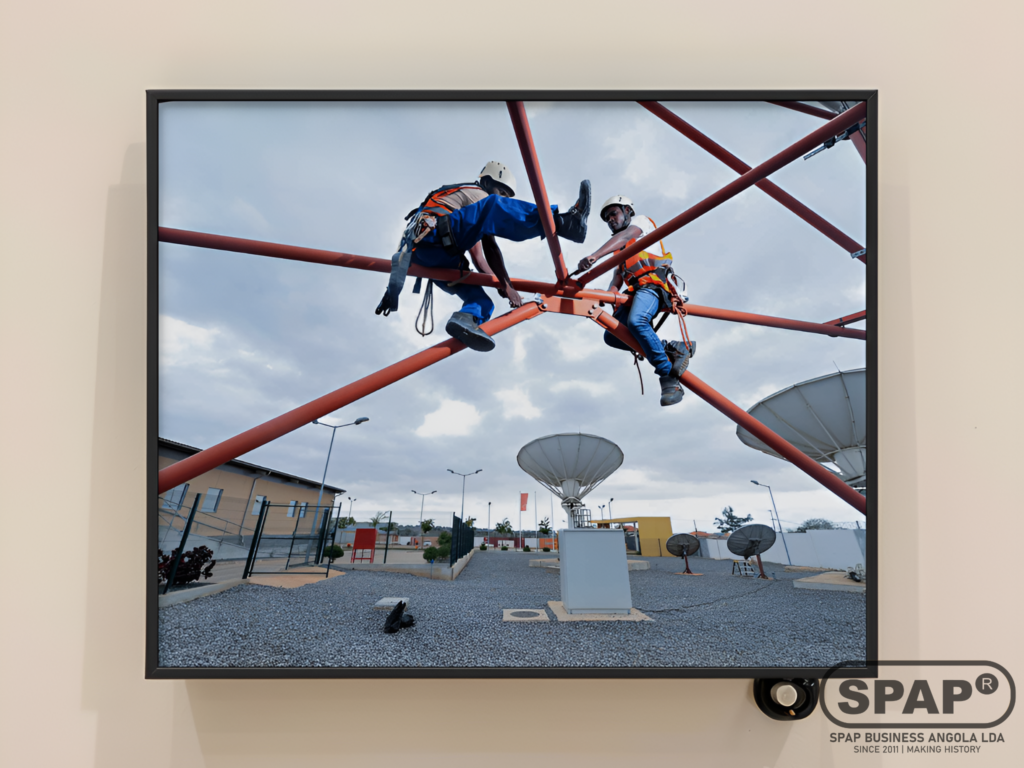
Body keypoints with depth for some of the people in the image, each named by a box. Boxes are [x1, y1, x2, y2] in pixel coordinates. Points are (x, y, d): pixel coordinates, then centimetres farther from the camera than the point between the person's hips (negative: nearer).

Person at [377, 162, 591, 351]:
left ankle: (465, 320, -35)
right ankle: (563, 223, -39)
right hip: (430, 238, -10)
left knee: (483, 303, 0)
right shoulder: (477, 193, 7)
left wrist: (500, 284, 19)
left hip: (439, 260, 10)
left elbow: (478, 258, 27)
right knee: (493, 208, -25)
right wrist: (507, 285, -12)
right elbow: (489, 248, -8)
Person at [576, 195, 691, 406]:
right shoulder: (622, 249, 34)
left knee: (636, 322, -35)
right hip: (635, 290, 9)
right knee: (611, 336, -7)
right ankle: (672, 349, -12)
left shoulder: (641, 221, 13)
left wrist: (595, 255, -28)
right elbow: (617, 275, 20)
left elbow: (623, 236, -10)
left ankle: (669, 377, -32)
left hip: (652, 282, -8)